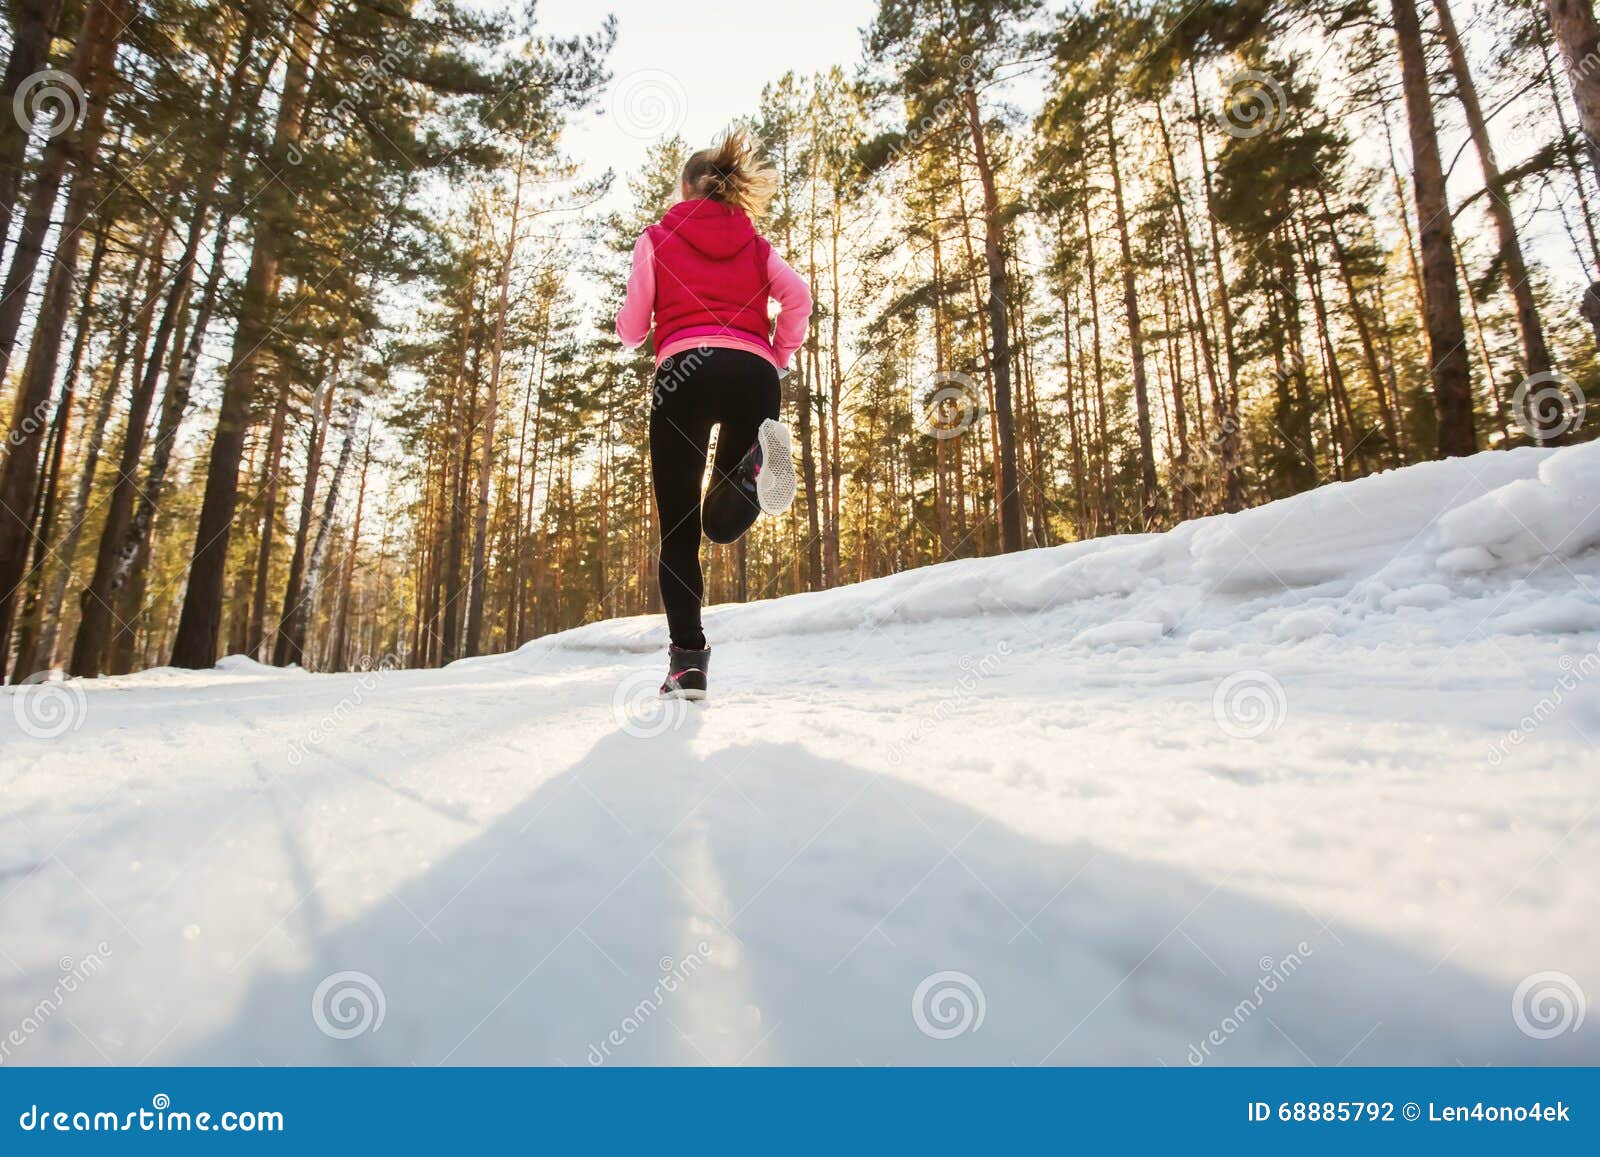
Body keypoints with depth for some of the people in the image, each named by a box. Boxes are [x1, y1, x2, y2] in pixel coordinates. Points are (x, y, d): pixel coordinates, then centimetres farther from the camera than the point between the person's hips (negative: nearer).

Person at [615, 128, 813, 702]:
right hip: (753, 372, 2)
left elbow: (631, 329, 12)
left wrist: (633, 324, 35)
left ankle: (688, 655, -11)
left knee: (677, 528, 2)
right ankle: (758, 458, -25)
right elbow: (797, 297, 5)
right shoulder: (756, 244, 25)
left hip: (684, 370, -2)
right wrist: (779, 358, 17)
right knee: (723, 522, 8)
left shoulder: (658, 237, 19)